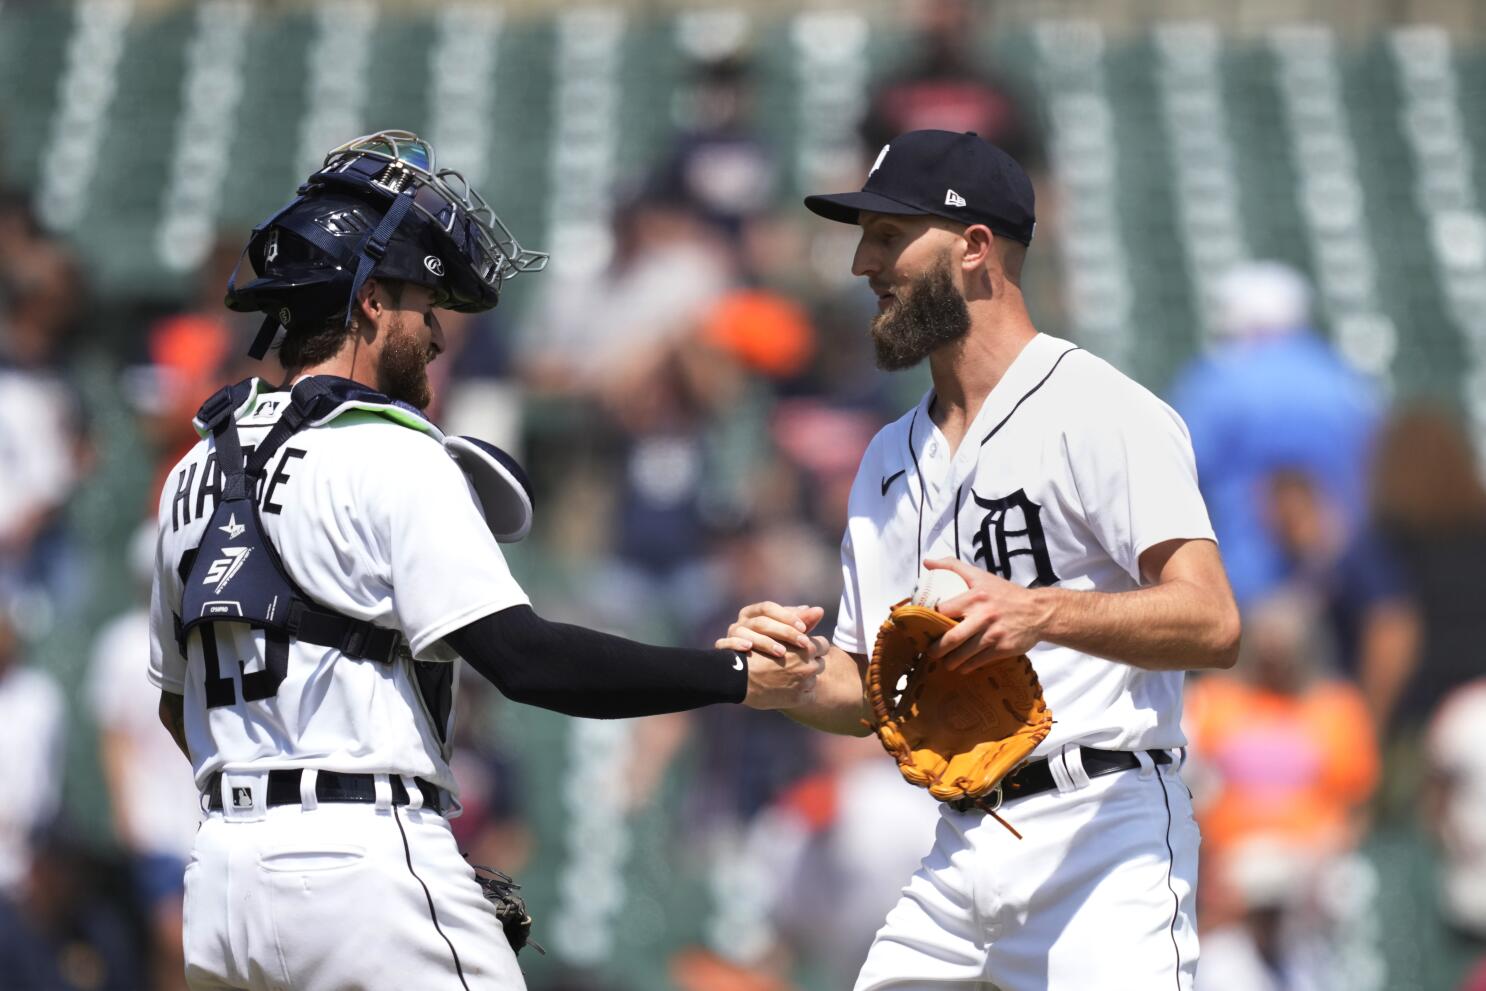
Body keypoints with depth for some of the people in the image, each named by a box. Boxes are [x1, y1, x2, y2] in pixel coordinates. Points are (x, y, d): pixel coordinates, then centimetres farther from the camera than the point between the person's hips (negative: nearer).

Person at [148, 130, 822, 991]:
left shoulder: (197, 472, 16)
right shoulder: (392, 460, -8)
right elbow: (525, 657, -16)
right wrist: (739, 678, -11)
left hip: (225, 871, 8)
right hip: (366, 867, -8)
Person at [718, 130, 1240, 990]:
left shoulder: (1098, 411, -5)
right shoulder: (891, 459, 20)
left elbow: (1211, 624, -17)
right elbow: (865, 691, 22)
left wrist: (1042, 613, -32)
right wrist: (793, 671, 0)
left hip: (1105, 842, -8)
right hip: (961, 853, 8)